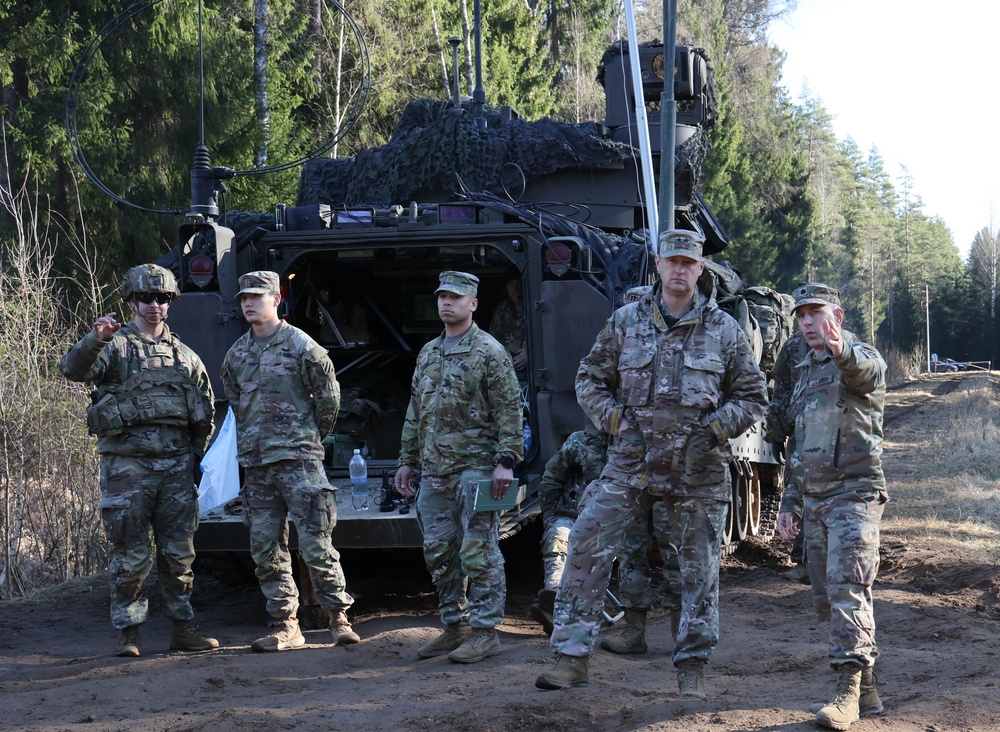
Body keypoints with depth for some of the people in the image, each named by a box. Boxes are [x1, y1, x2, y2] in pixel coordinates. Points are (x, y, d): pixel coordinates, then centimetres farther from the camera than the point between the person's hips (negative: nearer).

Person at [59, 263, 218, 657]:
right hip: (128, 463, -4)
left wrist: (196, 452, 14)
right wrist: (95, 340, -36)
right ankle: (129, 632, 6)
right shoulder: (115, 346, 0)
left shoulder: (184, 355, 15)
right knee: (131, 554, -1)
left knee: (179, 552, 7)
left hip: (176, 464, 4)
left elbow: (206, 406, 24)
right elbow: (72, 369, -18)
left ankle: (181, 627, 15)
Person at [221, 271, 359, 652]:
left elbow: (328, 394, 3)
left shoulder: (299, 345, -5)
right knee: (265, 547, 5)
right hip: (254, 463, 6)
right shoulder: (237, 353, 11)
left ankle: (338, 615, 3)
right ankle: (286, 626, 12)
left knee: (315, 542, -8)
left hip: (298, 459, -6)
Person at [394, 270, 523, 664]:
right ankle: (454, 626, 20)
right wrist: (407, 461, 18)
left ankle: (485, 631, 0)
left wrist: (506, 461, -17)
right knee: (439, 552, 10)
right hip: (434, 471, 7)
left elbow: (509, 411, -9)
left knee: (478, 551, -5)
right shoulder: (428, 353, 17)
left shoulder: (489, 352, -5)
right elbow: (415, 412, 22)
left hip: (476, 466, -7)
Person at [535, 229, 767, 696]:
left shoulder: (724, 330, 3)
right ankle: (572, 657, -5)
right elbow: (589, 379, 13)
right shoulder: (626, 321, 5)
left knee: (699, 566, 5)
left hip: (698, 470, 0)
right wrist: (615, 421, -2)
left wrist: (714, 429, -6)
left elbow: (752, 397, 9)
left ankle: (692, 666, 19)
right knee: (586, 546, -10)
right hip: (631, 464, 0)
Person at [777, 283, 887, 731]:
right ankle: (866, 691, 14)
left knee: (847, 589, -18)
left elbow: (864, 369, -32)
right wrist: (790, 502, 19)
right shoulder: (807, 375, 21)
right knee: (826, 599, 7)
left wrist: (840, 350, -55)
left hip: (854, 495, -8)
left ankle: (847, 692, -21)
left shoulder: (863, 360, -4)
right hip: (813, 501, 8)